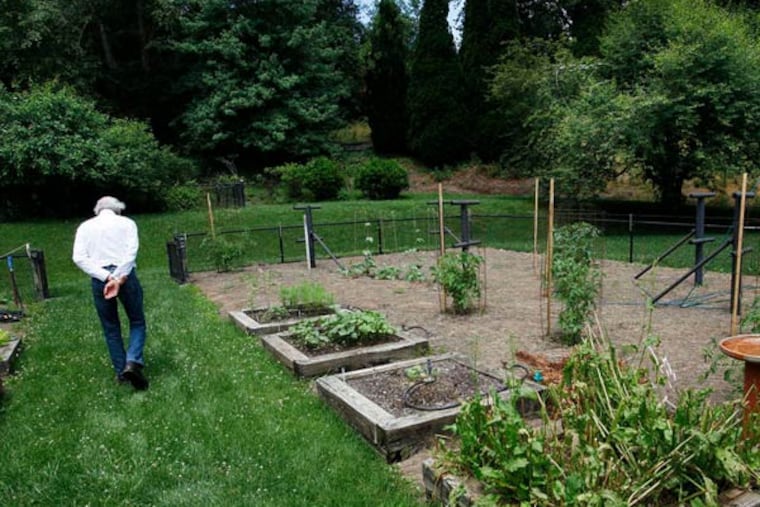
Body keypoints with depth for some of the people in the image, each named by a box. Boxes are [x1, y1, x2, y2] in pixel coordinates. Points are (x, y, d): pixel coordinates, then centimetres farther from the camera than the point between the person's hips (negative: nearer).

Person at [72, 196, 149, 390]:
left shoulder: (85, 226, 12)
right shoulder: (126, 223, 6)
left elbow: (78, 257, -2)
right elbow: (132, 251, -11)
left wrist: (106, 277, -9)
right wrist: (118, 278, -16)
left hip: (99, 280, 2)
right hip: (126, 276, -2)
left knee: (110, 328, 15)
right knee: (137, 322, 11)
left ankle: (121, 371, 20)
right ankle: (133, 362, -9)